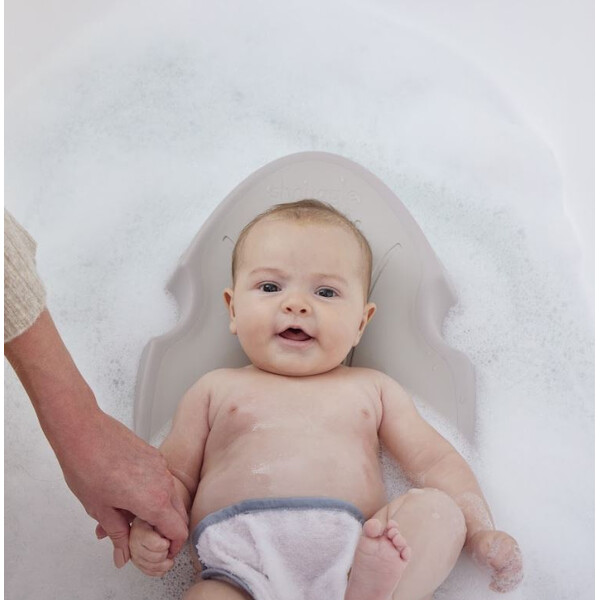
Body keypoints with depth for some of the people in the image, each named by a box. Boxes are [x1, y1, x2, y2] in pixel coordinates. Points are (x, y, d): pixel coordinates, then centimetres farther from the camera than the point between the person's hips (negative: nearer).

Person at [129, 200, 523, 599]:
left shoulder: (372, 388, 23)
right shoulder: (216, 389, 21)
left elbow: (436, 462, 21)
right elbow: (174, 475, 19)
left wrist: (482, 533, 6)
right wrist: (150, 528, -2)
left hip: (355, 557, 3)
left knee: (439, 507, -19)